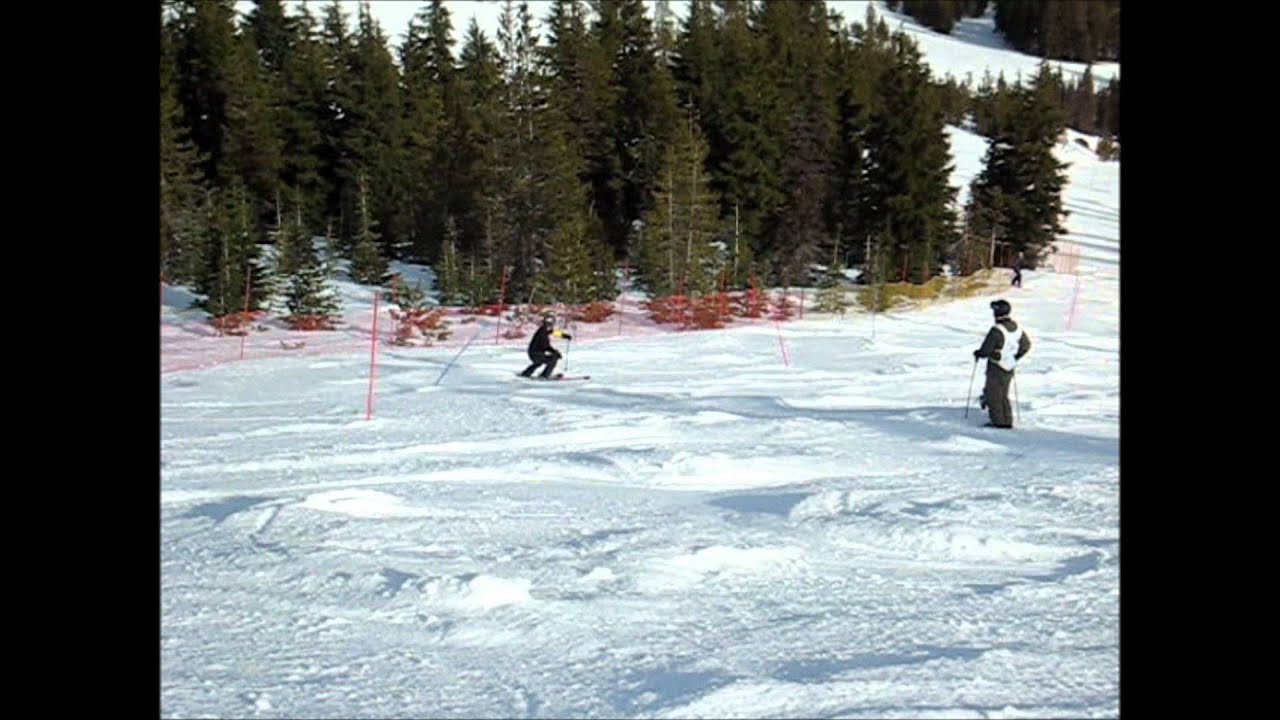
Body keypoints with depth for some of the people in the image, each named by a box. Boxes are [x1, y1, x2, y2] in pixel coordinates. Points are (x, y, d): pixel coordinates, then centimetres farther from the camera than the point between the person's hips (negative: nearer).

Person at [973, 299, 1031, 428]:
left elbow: (986, 350, -20)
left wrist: (978, 353, 1)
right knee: (1003, 395, 19)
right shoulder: (1017, 328, 1)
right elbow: (1026, 345, 13)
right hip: (1009, 368, 8)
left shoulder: (996, 330, -23)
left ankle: (999, 422, 5)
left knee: (993, 395, 5)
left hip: (996, 368, -8)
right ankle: (1007, 421, 21)